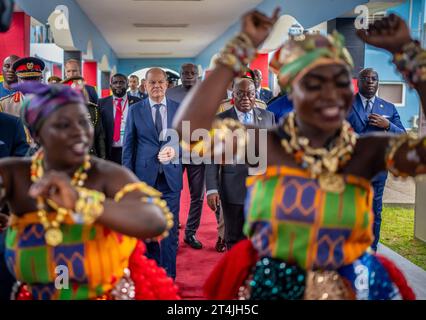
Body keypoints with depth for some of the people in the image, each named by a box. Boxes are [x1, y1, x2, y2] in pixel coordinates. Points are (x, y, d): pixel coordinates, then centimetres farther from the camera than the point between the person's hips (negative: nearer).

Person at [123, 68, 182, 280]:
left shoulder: (179, 109, 5)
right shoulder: (135, 110, 4)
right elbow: (128, 145, 3)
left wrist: (176, 150, -16)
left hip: (170, 175, 0)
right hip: (144, 175, 0)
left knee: (170, 227, 3)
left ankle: (168, 275, 16)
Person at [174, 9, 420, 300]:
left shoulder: (368, 152, -9)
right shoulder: (263, 144, -13)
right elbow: (190, 131, -26)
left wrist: (406, 49, -17)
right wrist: (245, 45, -23)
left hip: (356, 289, 1)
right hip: (269, 287, -1)